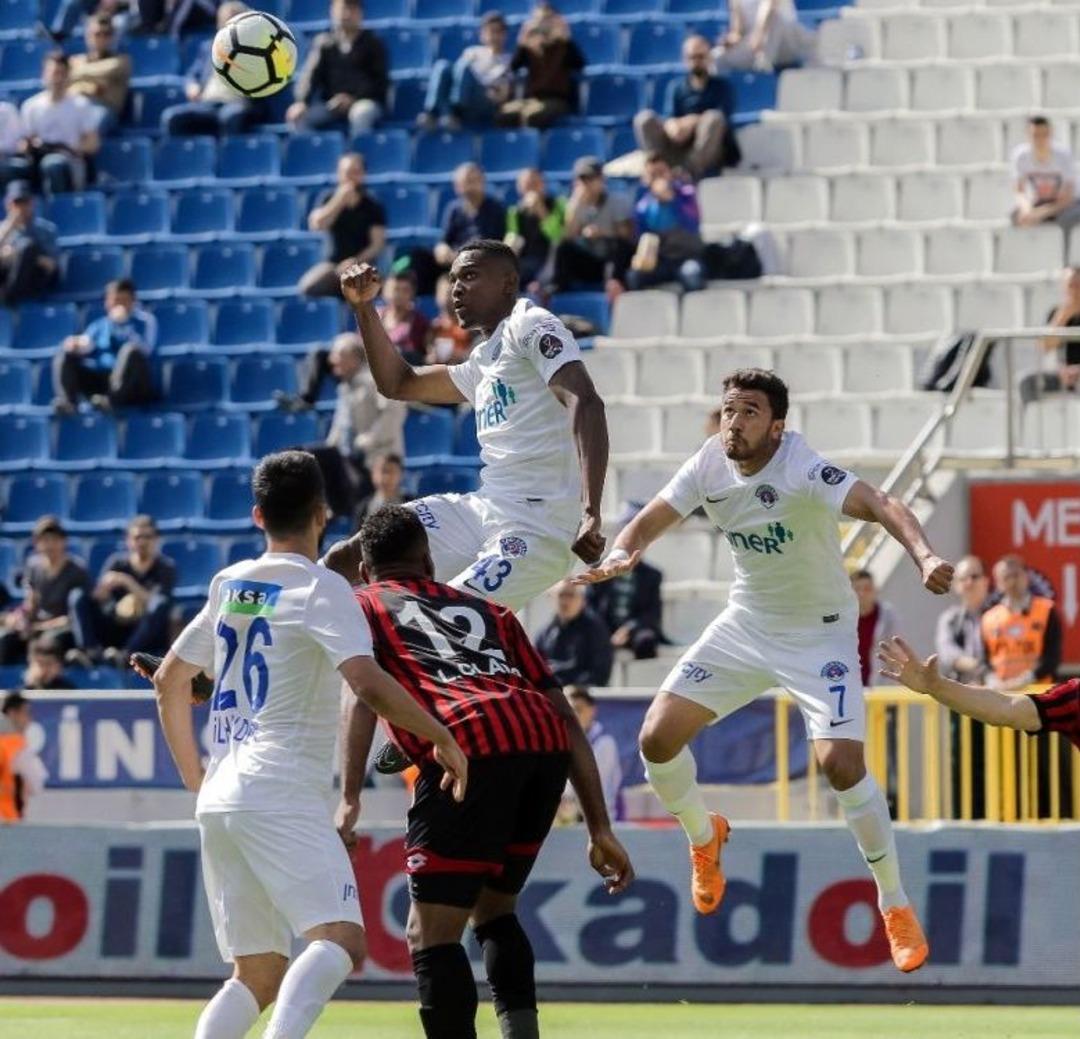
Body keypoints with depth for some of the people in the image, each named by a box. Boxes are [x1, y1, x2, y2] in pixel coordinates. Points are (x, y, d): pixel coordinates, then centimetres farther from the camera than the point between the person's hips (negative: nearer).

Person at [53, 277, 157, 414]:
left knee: (131, 350, -30)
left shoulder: (145, 320, 8)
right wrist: (75, 345, -20)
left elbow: (143, 349, -10)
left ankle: (112, 399, -46)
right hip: (99, 380, 4)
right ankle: (67, 399, -33)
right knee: (66, 352, -8)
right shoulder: (99, 325, 18)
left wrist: (122, 324, -17)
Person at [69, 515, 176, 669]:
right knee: (79, 596, -16)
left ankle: (126, 654, -44)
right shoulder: (117, 562, 7)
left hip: (148, 638, -3)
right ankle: (91, 650, -37)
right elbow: (96, 600, -3)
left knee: (161, 604, -32)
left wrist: (128, 583, -20)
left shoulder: (166, 567, 2)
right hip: (113, 631, 3)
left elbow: (156, 604, -13)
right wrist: (105, 586, -24)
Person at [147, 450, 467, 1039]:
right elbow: (367, 682, -18)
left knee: (257, 975, 11)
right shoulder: (320, 588, -4)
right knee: (340, 939, -18)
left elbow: (169, 681, 26)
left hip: (218, 799, 8)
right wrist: (441, 737, -8)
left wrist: (195, 779, 34)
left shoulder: (229, 586, 18)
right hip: (280, 794, -8)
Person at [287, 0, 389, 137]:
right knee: (299, 118, -24)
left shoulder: (372, 43, 3)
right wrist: (301, 102, -22)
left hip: (364, 101, -3)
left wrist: (352, 99, -19)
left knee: (361, 113, -39)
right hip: (331, 104, 3)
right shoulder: (323, 42, 8)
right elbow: (310, 74, -2)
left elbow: (380, 81, -3)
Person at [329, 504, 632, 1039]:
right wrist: (599, 828, 25)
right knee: (494, 911, 24)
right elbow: (565, 715, 26)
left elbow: (362, 694, 2)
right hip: (546, 744, 5)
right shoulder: (488, 612, 34)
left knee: (430, 935, 0)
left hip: (469, 744, -5)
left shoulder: (363, 605, 23)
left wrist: (349, 799, -7)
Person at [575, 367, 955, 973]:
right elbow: (653, 518, -3)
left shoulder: (802, 471, -28)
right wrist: (623, 553, -27)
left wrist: (924, 555, -61)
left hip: (819, 634, -5)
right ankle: (705, 837, 29)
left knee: (842, 763, -22)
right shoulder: (710, 465, -10)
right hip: (747, 624, 6)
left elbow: (878, 504, -41)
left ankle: (896, 907, -3)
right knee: (657, 739, -3)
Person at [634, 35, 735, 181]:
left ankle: (692, 173, -33)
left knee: (713, 117, -31)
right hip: (678, 148, 2)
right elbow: (669, 117, -3)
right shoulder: (675, 87, 12)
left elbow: (724, 118, -8)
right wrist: (672, 125, -28)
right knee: (644, 118, -18)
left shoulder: (722, 85, 7)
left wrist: (694, 121, -22)